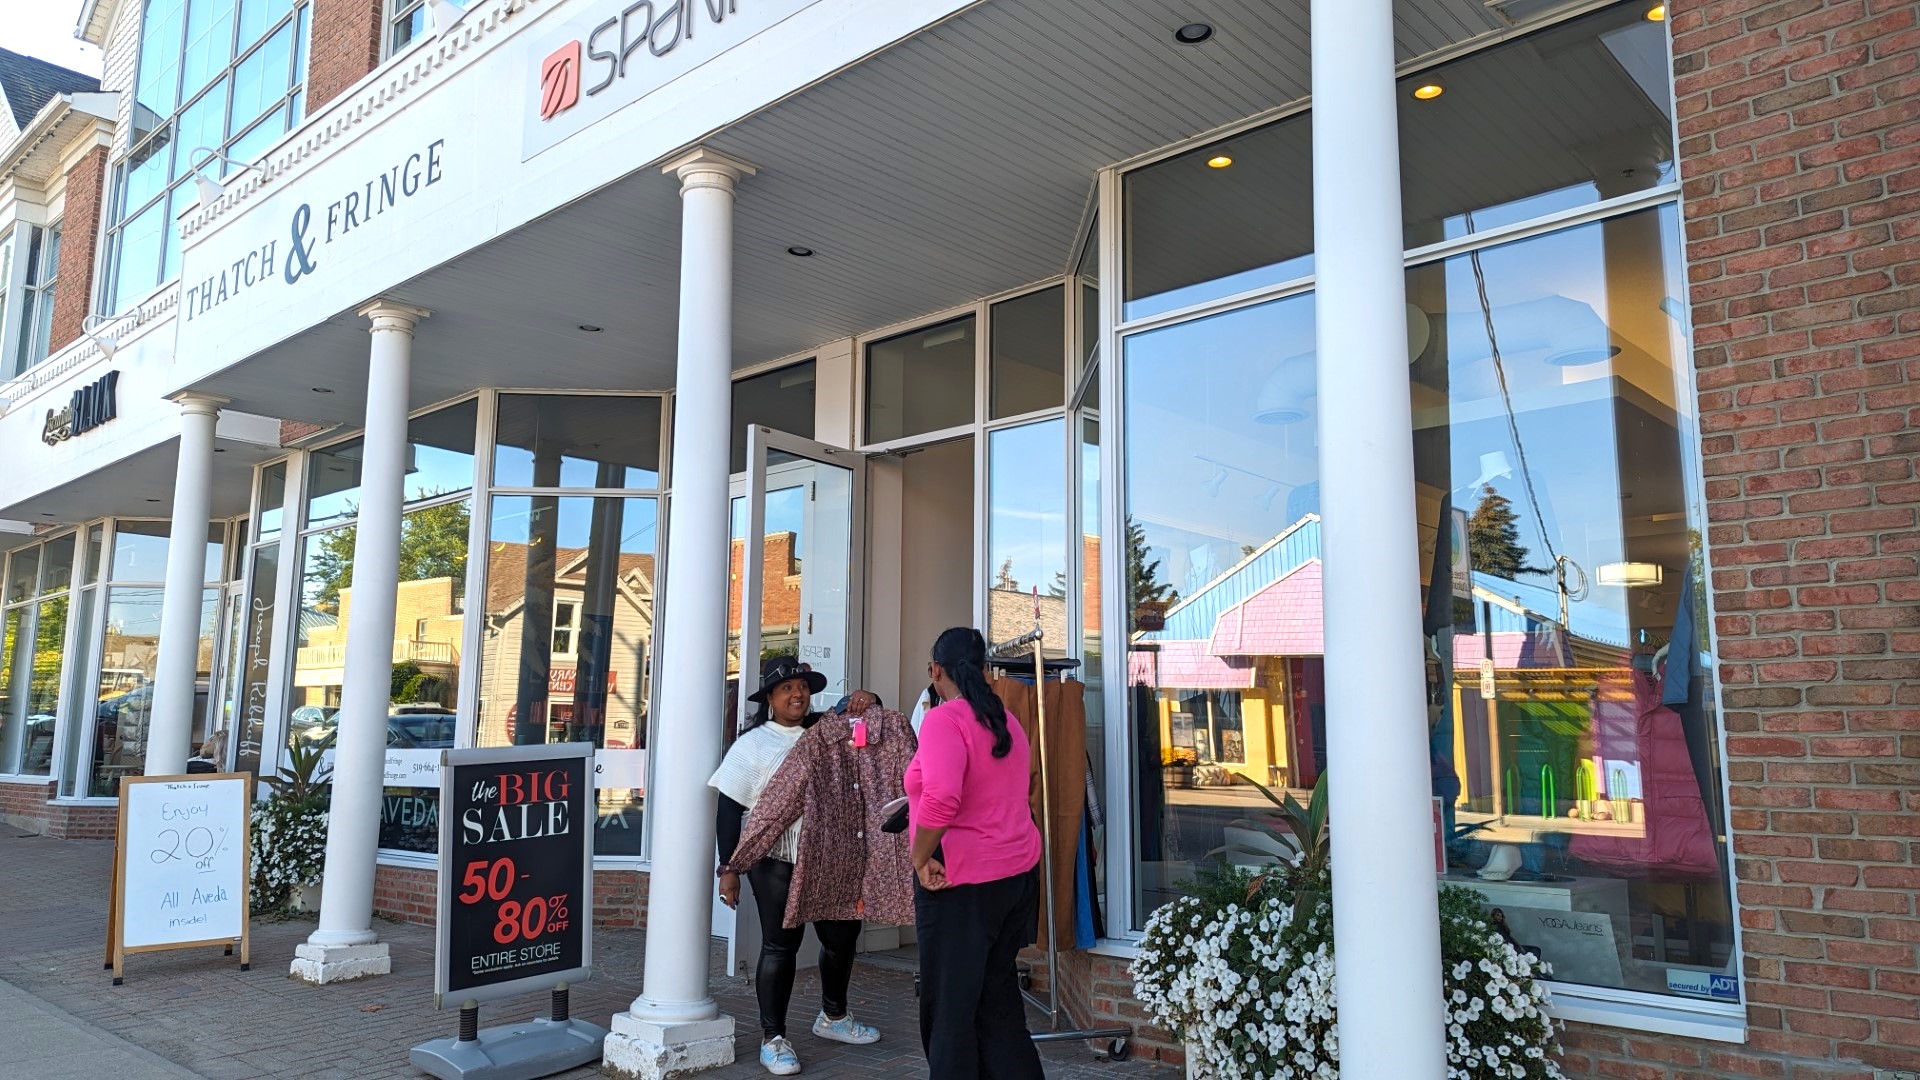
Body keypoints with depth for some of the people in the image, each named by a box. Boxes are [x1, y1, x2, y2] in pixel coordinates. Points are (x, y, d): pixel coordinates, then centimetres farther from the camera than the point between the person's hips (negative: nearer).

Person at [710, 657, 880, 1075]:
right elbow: (729, 810, -5)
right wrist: (729, 868, -10)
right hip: (777, 861, -5)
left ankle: (833, 1017, 36)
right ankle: (772, 1038, 16)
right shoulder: (753, 744, -4)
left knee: (843, 934, 14)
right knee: (780, 945, 1)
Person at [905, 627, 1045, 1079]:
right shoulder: (1006, 719, 10)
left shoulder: (944, 719, -16)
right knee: (998, 995, 18)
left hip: (962, 878, -8)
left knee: (949, 1004, 5)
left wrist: (921, 858, -17)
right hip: (1016, 870, 8)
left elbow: (940, 799, -31)